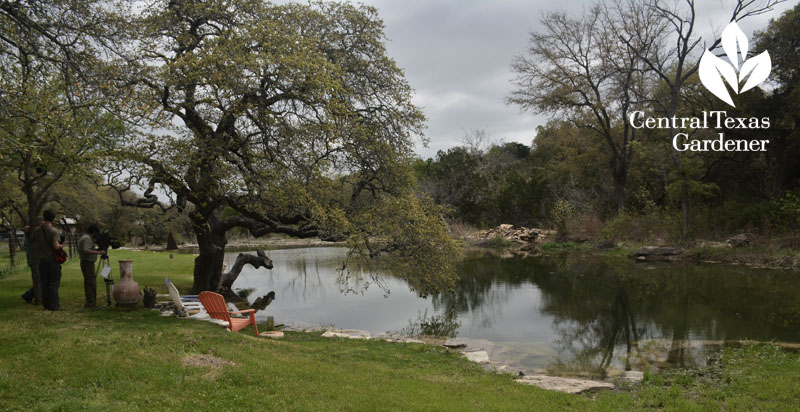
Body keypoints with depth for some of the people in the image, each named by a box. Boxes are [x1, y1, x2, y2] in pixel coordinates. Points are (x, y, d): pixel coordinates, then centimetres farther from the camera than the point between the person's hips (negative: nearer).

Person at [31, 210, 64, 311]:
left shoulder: (36, 230, 1)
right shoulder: (54, 231, -15)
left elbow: (32, 240, 20)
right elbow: (56, 246, -25)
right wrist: (61, 245, -3)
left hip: (41, 260, 5)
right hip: (53, 260, -5)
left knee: (44, 283, 12)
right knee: (54, 283, 2)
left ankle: (46, 305, 18)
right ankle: (54, 306, 2)